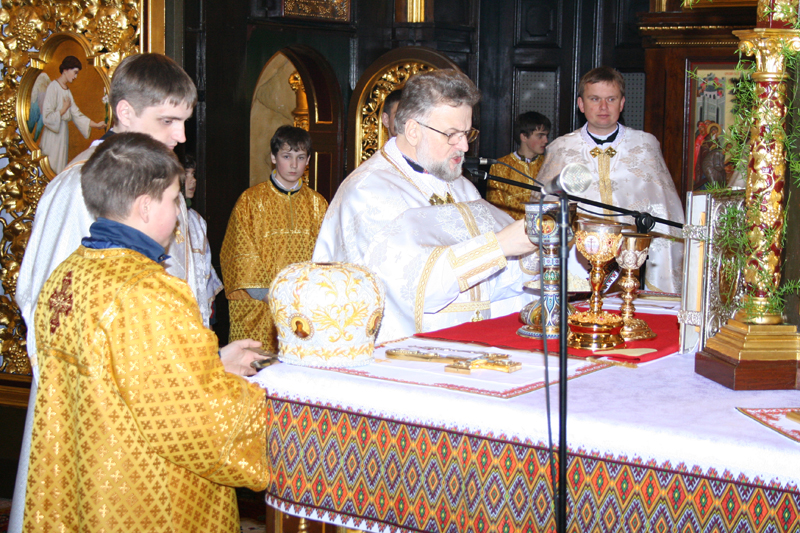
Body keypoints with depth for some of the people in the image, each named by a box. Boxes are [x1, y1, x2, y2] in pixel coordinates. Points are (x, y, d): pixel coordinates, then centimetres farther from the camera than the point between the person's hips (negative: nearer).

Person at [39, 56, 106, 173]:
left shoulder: (67, 90, 13)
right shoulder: (53, 87, -14)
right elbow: (47, 117, -20)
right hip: (53, 136, -9)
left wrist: (96, 125, 8)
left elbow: (76, 114, 14)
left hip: (63, 132, 9)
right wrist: (63, 110, -9)